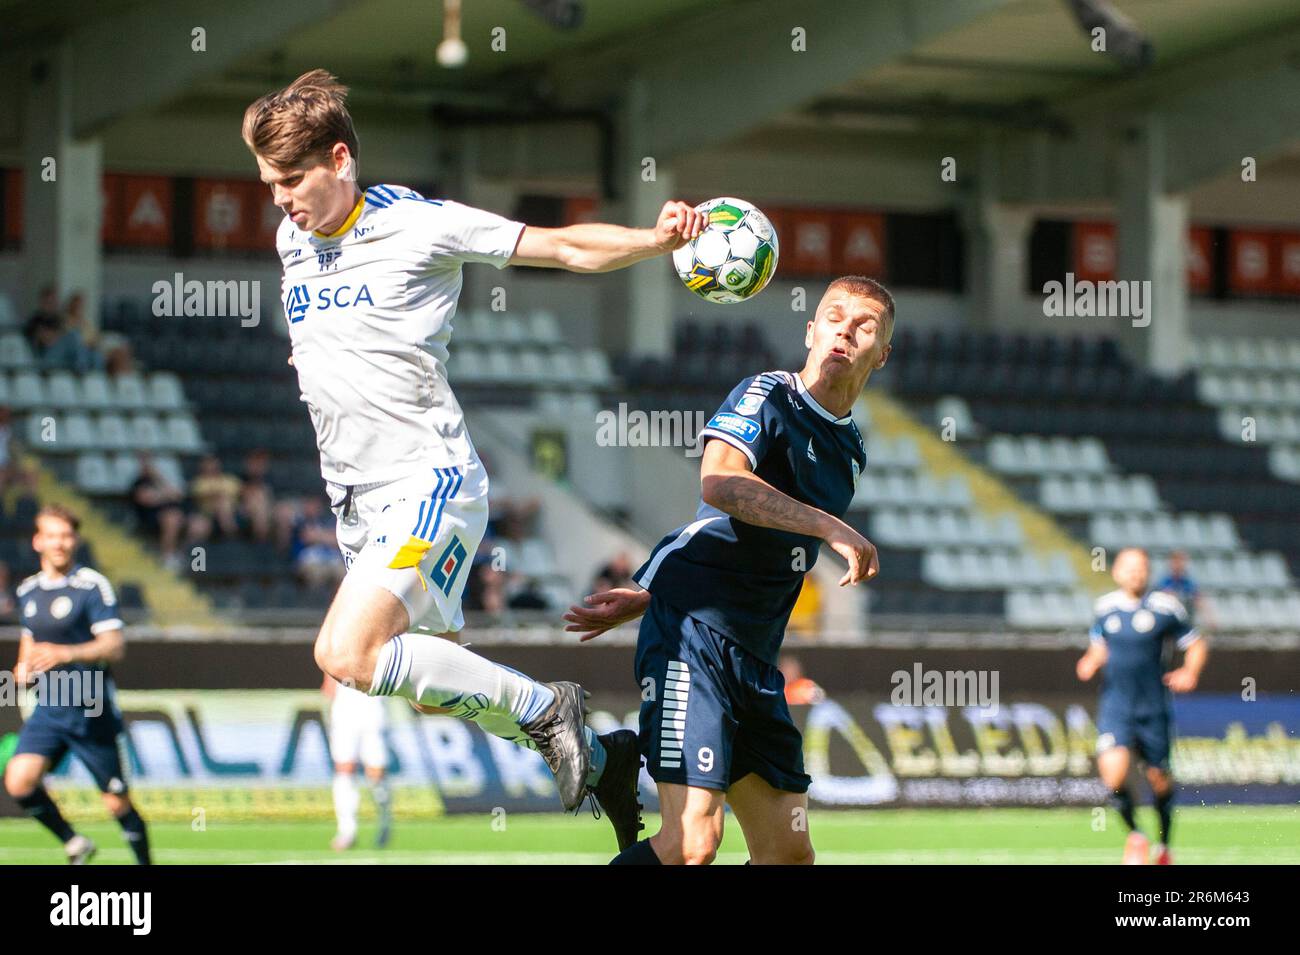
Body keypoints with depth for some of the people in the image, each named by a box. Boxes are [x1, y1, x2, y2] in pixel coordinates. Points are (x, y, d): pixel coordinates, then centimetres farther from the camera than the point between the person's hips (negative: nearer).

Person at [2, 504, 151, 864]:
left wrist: (67, 654, -33)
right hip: (48, 708, 5)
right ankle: (74, 845, 5)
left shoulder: (93, 585, -9)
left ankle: (146, 866, 20)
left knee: (116, 801, 0)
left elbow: (114, 646, -18)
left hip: (91, 711, -5)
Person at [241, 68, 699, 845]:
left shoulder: (420, 225, -10)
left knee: (348, 654, -27)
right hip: (357, 500, 8)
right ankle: (599, 758, 33)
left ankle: (546, 707, -13)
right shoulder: (292, 239, 10)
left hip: (430, 481, -8)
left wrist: (656, 239, -25)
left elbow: (565, 247, -11)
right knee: (440, 682, 14)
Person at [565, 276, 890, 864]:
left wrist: (645, 601, 19)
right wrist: (830, 528, -26)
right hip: (693, 635, -8)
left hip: (754, 658, 8)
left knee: (788, 851, 5)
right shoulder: (767, 396, -3)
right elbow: (719, 482, -24)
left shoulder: (849, 452, 19)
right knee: (692, 840, -21)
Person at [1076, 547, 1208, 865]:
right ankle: (1134, 836, 4)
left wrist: (1189, 673, -14)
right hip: (1115, 706, 1)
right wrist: (1090, 663, -1)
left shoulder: (1166, 607, -4)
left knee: (1159, 779, 6)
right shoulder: (1105, 607, 5)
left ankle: (1164, 846, 30)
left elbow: (1196, 645, 4)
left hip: (1154, 708, -1)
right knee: (1113, 770, -20)